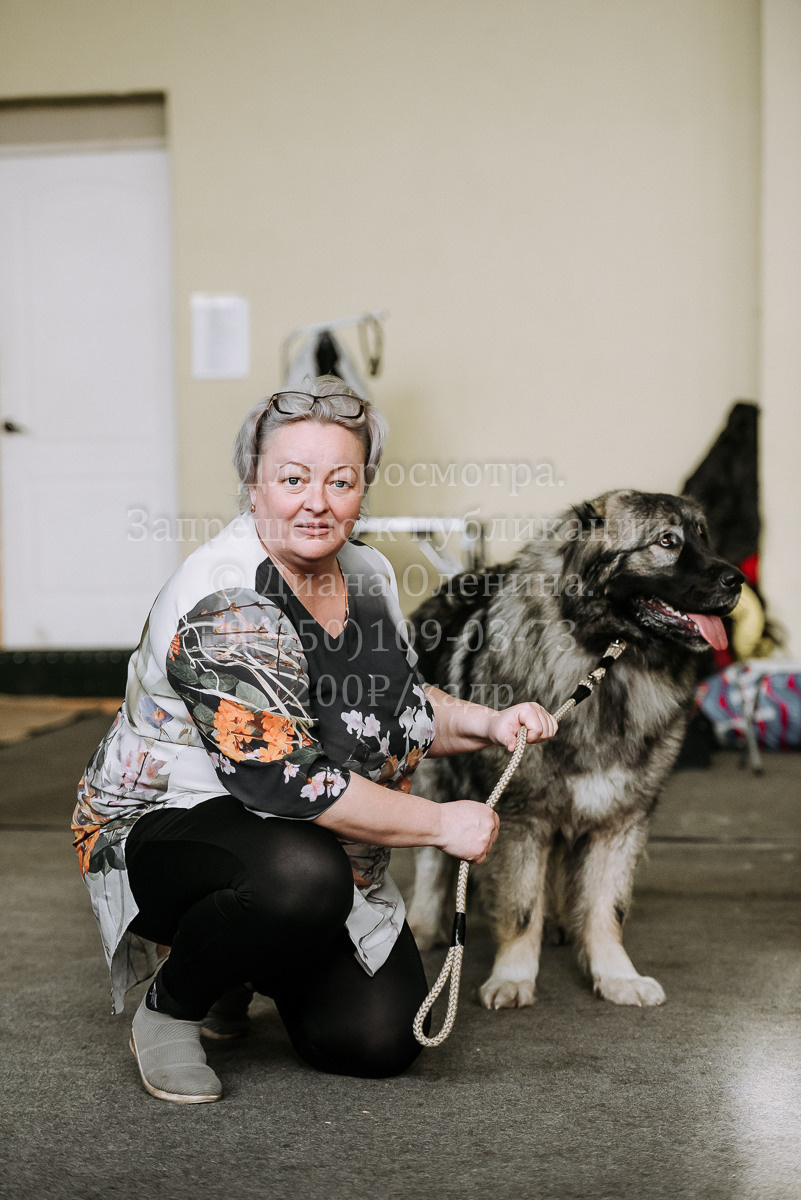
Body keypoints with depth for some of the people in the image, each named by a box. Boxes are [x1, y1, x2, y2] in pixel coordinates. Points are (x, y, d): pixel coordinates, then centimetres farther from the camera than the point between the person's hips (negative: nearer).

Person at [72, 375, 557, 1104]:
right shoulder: (225, 605, -26)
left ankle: (241, 968, 24)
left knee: (379, 1044, -6)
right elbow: (287, 781, -30)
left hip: (332, 858, 7)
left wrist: (488, 724, -1)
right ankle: (169, 1010, -9)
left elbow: (392, 704, 17)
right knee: (303, 875, -39)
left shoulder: (368, 576, 1)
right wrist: (443, 824, -23)